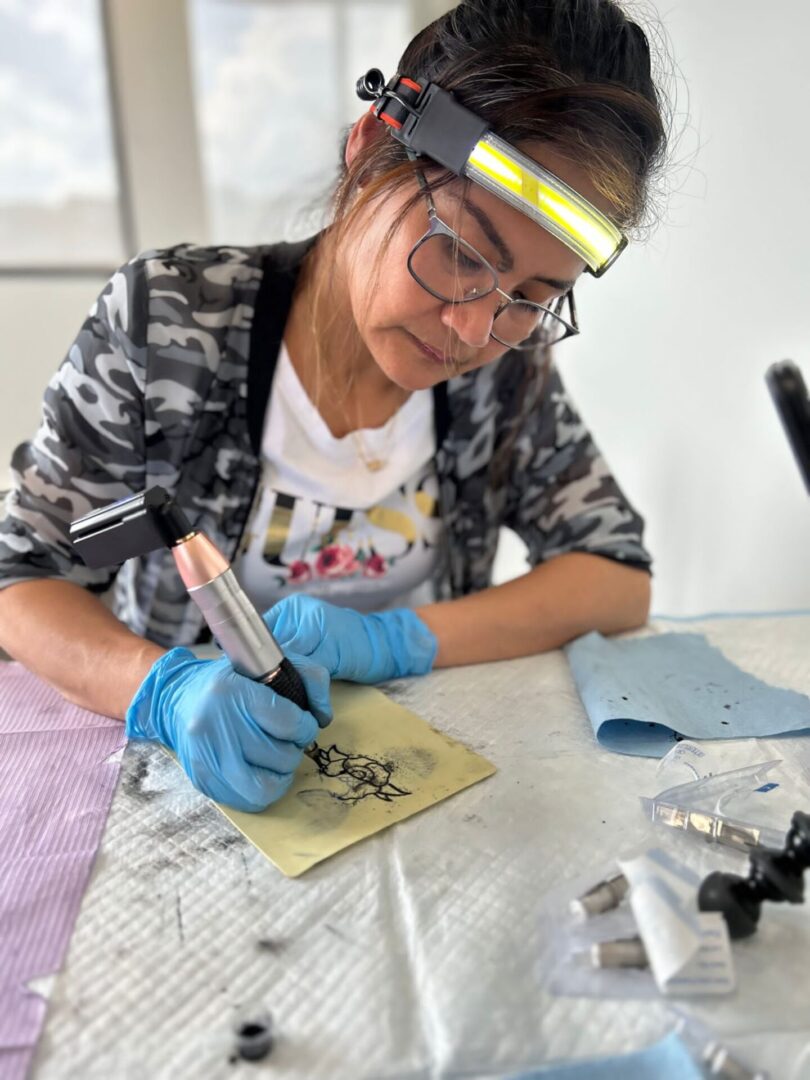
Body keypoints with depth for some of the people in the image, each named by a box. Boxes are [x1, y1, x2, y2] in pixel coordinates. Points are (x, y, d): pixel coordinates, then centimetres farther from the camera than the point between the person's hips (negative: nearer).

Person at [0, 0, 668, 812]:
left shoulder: (509, 365, -8)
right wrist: (165, 689, -29)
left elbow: (620, 577, -7)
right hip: (179, 765, 0)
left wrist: (394, 639, -20)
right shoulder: (163, 318, -14)